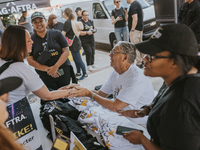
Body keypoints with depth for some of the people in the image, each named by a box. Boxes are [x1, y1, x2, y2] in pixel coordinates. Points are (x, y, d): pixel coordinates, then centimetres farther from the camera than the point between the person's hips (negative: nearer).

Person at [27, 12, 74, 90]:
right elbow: (30, 60, -1)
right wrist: (47, 69, -14)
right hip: (44, 77, 0)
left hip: (63, 73, 0)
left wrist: (55, 67, -15)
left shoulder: (56, 34, 2)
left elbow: (66, 51, -3)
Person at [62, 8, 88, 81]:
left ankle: (85, 74, 8)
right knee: (76, 59, 18)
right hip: (75, 42, 10)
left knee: (78, 60, -1)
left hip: (74, 44, -10)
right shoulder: (74, 21, 9)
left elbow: (63, 34, -21)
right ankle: (78, 73, 29)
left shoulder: (67, 22, -19)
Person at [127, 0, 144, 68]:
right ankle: (141, 60, 26)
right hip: (140, 29, 10)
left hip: (135, 30, -10)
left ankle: (139, 63, -1)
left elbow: (135, 19, -23)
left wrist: (132, 30, -19)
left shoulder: (133, 6, -17)